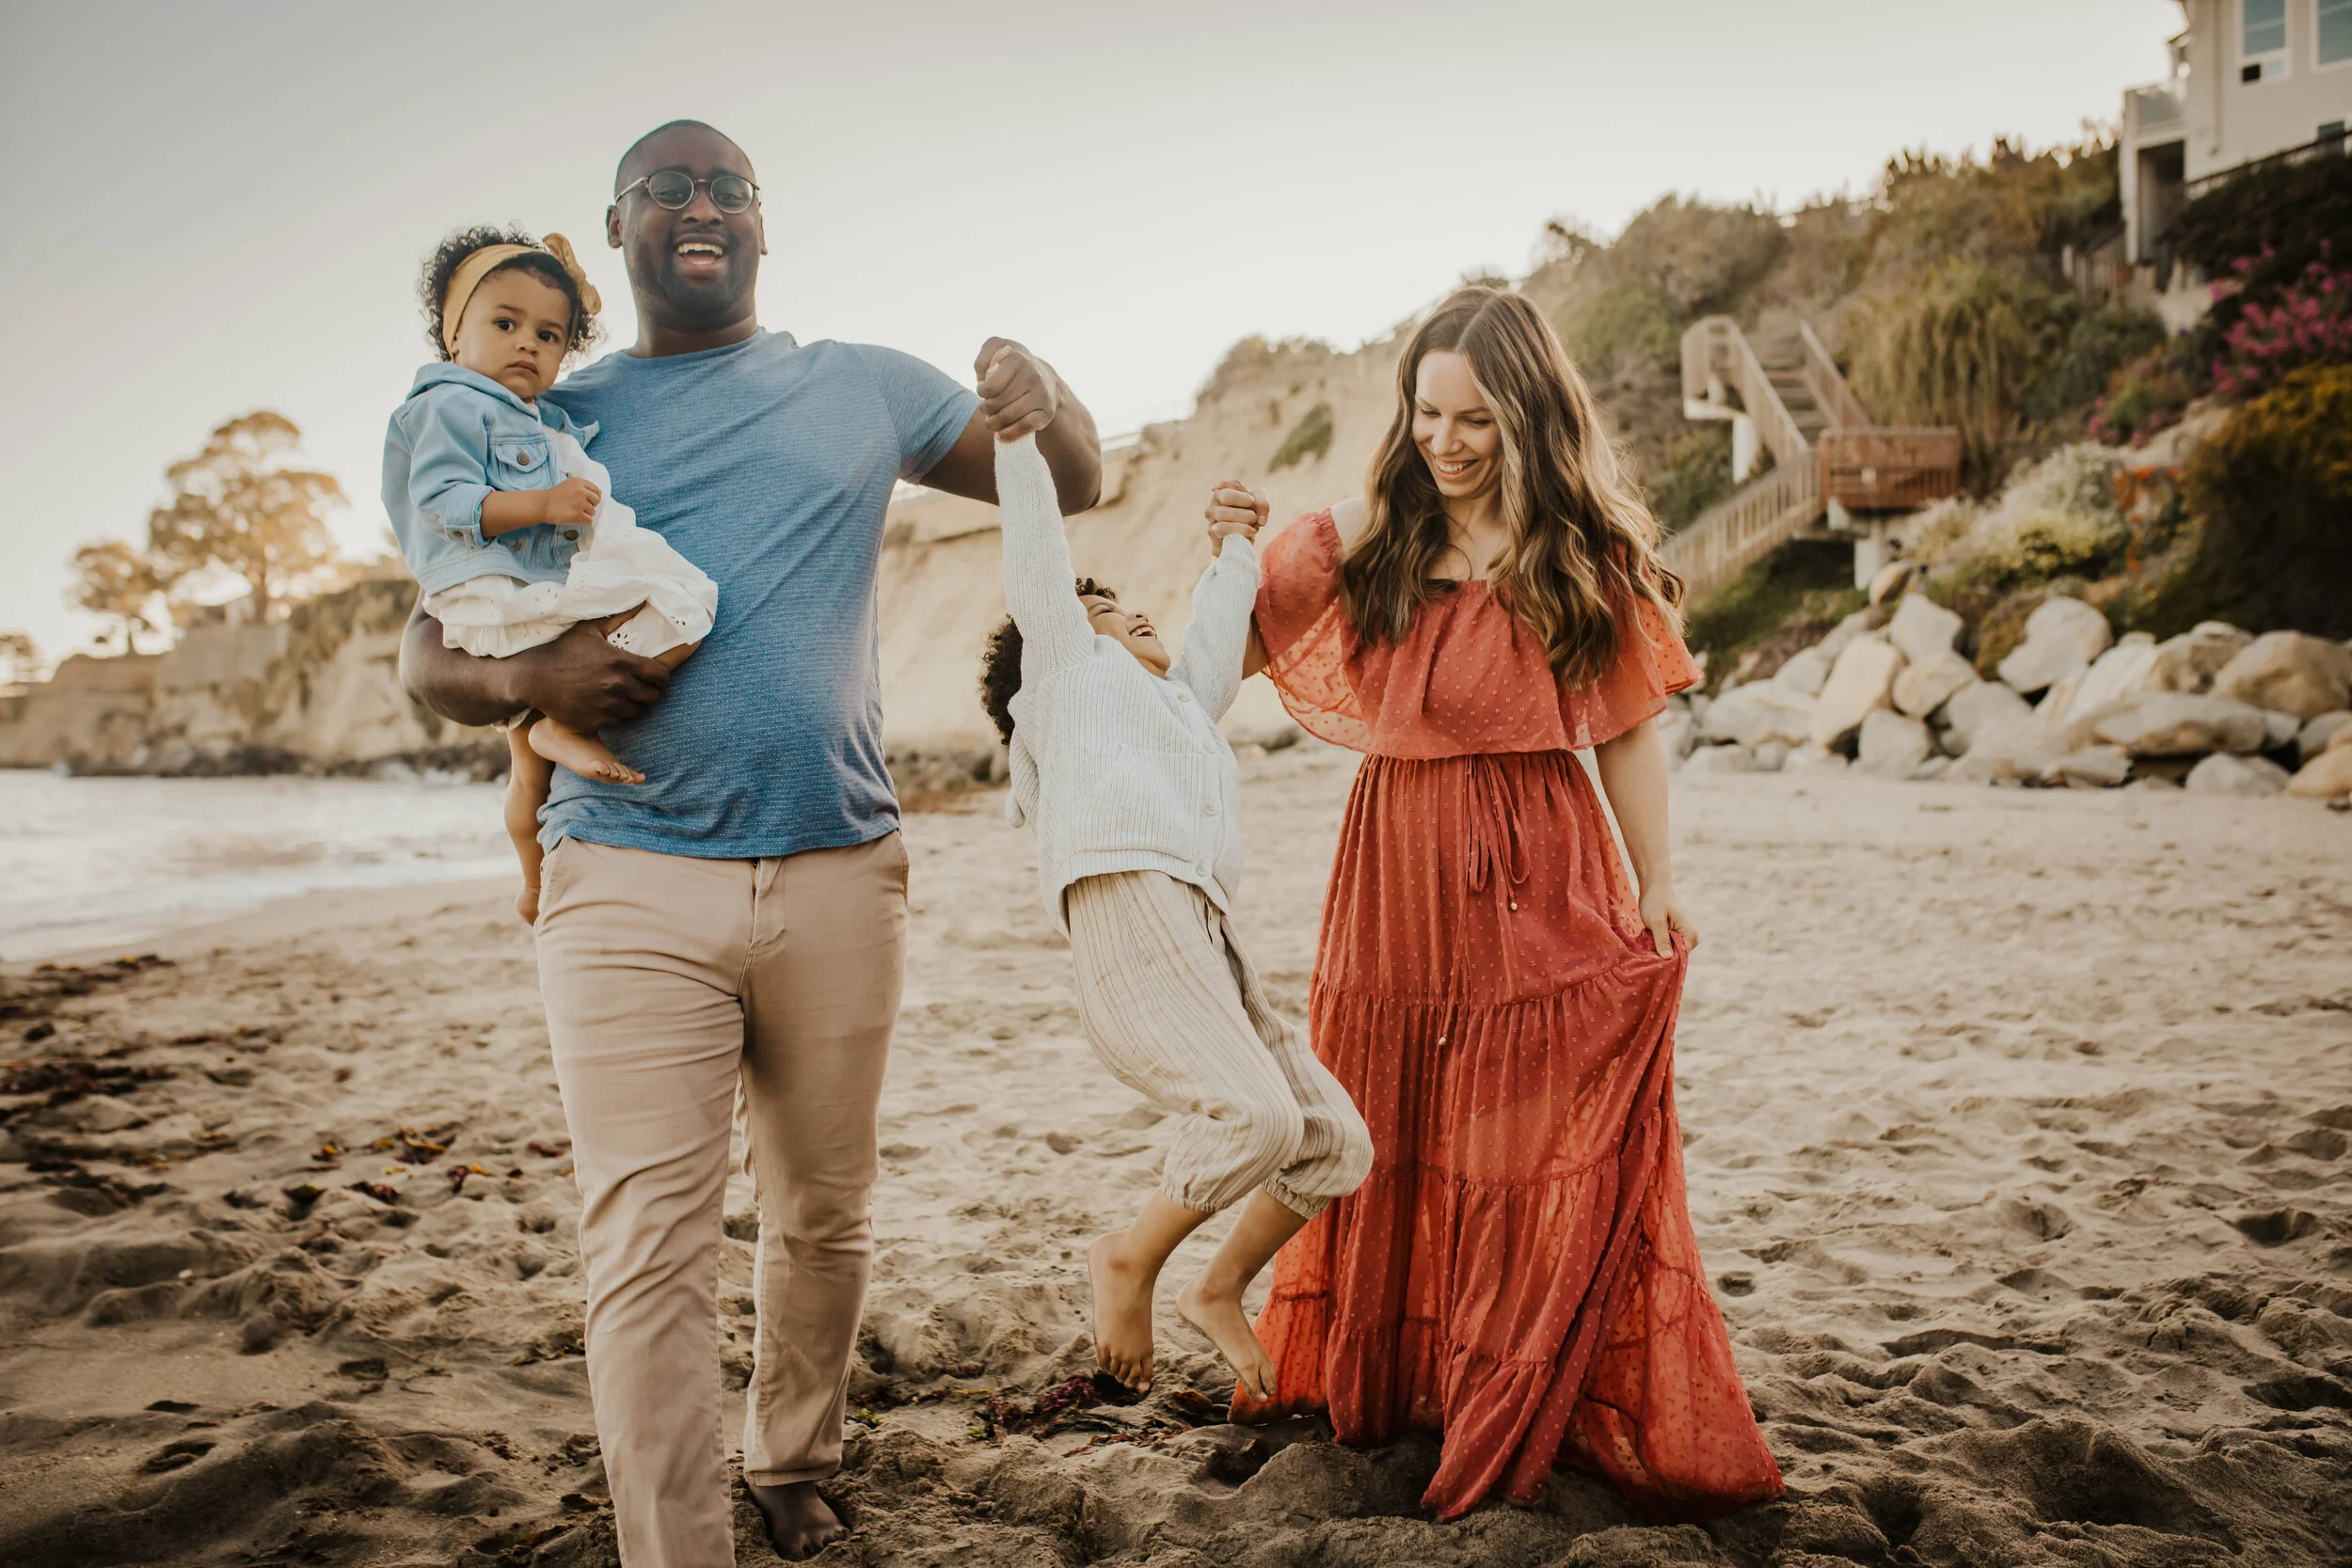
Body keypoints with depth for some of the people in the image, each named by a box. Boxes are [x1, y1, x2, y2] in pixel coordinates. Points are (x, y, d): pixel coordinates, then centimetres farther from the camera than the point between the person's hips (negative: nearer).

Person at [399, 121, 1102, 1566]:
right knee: (650, 1251, -7)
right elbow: (430, 652, 10)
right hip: (632, 886, -1)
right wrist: (521, 676, -14)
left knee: (827, 1218, 13)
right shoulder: (558, 420, 10)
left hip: (840, 878, 2)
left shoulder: (863, 389, 12)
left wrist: (1046, 398, -6)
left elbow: (1076, 485, 18)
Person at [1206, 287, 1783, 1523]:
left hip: (1538, 883, -3)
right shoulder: (1367, 541, 5)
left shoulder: (1585, 555, -1)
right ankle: (1377, 1383, 34)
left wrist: (1658, 886, -4)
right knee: (1391, 1138, 14)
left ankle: (1540, 1413, 18)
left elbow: (1629, 734, 1)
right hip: (1394, 876, 3)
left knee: (1544, 1154, 2)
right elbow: (1243, 653, 8)